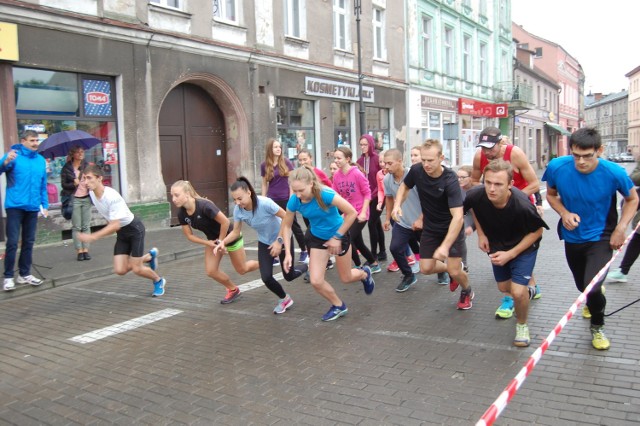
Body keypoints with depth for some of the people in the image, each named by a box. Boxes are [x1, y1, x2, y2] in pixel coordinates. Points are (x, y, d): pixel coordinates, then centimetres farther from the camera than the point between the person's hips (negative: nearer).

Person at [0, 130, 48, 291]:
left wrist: (45, 205, 11)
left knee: (29, 242, 11)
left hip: (32, 207, 5)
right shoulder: (14, 155, -3)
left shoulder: (41, 160, 11)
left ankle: (24, 274, 22)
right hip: (15, 206, -5)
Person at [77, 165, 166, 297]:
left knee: (136, 269, -6)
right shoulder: (92, 193, -6)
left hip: (134, 229, -7)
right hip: (121, 232, 7)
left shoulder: (112, 196, -30)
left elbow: (115, 225, -31)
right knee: (120, 270, -3)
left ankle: (159, 281, 26)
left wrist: (92, 237, -35)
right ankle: (150, 256, 24)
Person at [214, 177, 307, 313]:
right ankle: (284, 299, 22)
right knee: (266, 277, -9)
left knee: (289, 276, 5)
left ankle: (305, 267, 42)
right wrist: (223, 242, -26)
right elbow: (236, 232, -8)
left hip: (283, 238, -4)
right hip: (265, 243, 4)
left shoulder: (265, 203, -36)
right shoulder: (238, 210, -21)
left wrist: (279, 241, -27)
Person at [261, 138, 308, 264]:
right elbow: (264, 184, 8)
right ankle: (274, 256, 13)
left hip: (286, 199, -1)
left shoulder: (286, 162, -2)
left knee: (294, 225, 5)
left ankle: (304, 251, 18)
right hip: (272, 200, 2)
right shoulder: (264, 165, 1)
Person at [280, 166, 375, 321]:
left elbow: (352, 213, -28)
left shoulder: (325, 194, -35)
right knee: (316, 281, -6)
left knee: (345, 278, 12)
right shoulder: (294, 201, -22)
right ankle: (338, 306, 22)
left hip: (339, 234, -3)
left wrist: (337, 237, -23)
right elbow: (286, 226, -6)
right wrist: (288, 253, -14)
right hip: (317, 237, 3)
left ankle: (364, 273, 49)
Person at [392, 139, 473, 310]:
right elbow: (404, 187, 6)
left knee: (454, 271, -7)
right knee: (426, 268, 0)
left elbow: (458, 217, -36)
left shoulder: (450, 180, -31)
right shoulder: (416, 170, -17)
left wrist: (445, 246, -44)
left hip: (452, 228, -4)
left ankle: (467, 291, 28)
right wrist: (397, 205, -14)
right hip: (430, 228, 4)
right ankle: (449, 268, 33)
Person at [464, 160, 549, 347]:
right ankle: (528, 292, 55)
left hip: (523, 247, -4)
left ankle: (522, 325, 16)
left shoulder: (523, 205, -39)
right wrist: (481, 234, -9)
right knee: (504, 288, 18)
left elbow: (537, 232, -19)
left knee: (517, 291, -16)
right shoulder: (476, 195, -31)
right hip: (497, 245, 4)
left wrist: (511, 254, -24)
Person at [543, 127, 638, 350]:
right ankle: (593, 301, 61)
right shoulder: (557, 167, -20)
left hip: (601, 237, -3)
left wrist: (620, 228, -14)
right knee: (583, 286, 21)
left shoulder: (613, 173, -23)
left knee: (592, 286, -21)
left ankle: (597, 326, 12)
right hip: (572, 237, 3)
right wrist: (564, 213, -18)